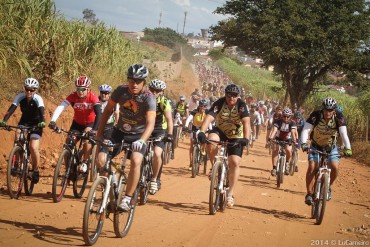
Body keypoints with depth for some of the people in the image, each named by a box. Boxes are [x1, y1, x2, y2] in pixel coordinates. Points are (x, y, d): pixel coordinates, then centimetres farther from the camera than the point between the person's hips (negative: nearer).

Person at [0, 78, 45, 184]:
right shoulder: (20, 96, -17)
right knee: (18, 134, -28)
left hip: (36, 124, -3)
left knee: (33, 147, -17)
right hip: (24, 121, 3)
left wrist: (42, 122, -56)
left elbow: (42, 111, -37)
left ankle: (36, 170, 5)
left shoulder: (38, 98, -23)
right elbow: (12, 108, -27)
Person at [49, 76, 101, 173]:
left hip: (90, 124, -2)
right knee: (69, 142, -13)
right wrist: (53, 121, -47)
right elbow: (60, 107, -31)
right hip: (77, 123, 2)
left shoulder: (93, 98, -26)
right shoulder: (73, 96, -21)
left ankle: (84, 162, -9)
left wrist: (94, 129, -48)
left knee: (87, 140, -27)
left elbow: (98, 114, -34)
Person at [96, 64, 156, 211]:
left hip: (138, 135, -3)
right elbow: (108, 110, 0)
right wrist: (99, 134, -2)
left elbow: (150, 123, -32)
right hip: (120, 132, 3)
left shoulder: (148, 98, -21)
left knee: (136, 161, -30)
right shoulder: (121, 91, -12)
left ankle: (127, 199, -18)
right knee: (100, 159, -15)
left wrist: (141, 141, -49)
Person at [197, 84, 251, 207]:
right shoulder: (219, 103, -21)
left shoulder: (241, 105, -22)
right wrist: (201, 132, -52)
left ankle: (230, 194, 2)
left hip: (236, 136, -1)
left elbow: (246, 122, -35)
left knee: (234, 163, -11)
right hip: (220, 131, 1)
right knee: (211, 141, -33)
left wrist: (246, 138, -52)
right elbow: (209, 118, -34)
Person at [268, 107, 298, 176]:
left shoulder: (292, 123, -23)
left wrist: (294, 140, -55)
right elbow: (274, 130, -37)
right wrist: (271, 137, -55)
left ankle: (287, 163, 2)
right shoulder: (278, 121, -22)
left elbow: (293, 132, -36)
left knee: (288, 150, -27)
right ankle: (274, 168, -16)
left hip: (287, 139, -1)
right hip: (278, 138, 1)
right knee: (275, 149, -23)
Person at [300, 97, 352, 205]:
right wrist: (304, 143, -49)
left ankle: (328, 187, 9)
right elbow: (306, 130, -31)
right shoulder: (315, 115, -25)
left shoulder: (339, 117, -22)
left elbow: (344, 133, -29)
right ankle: (309, 193, -7)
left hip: (331, 147, 1)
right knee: (312, 167, -20)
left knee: (335, 167, -19)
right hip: (316, 146, -1)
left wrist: (348, 148, -44)